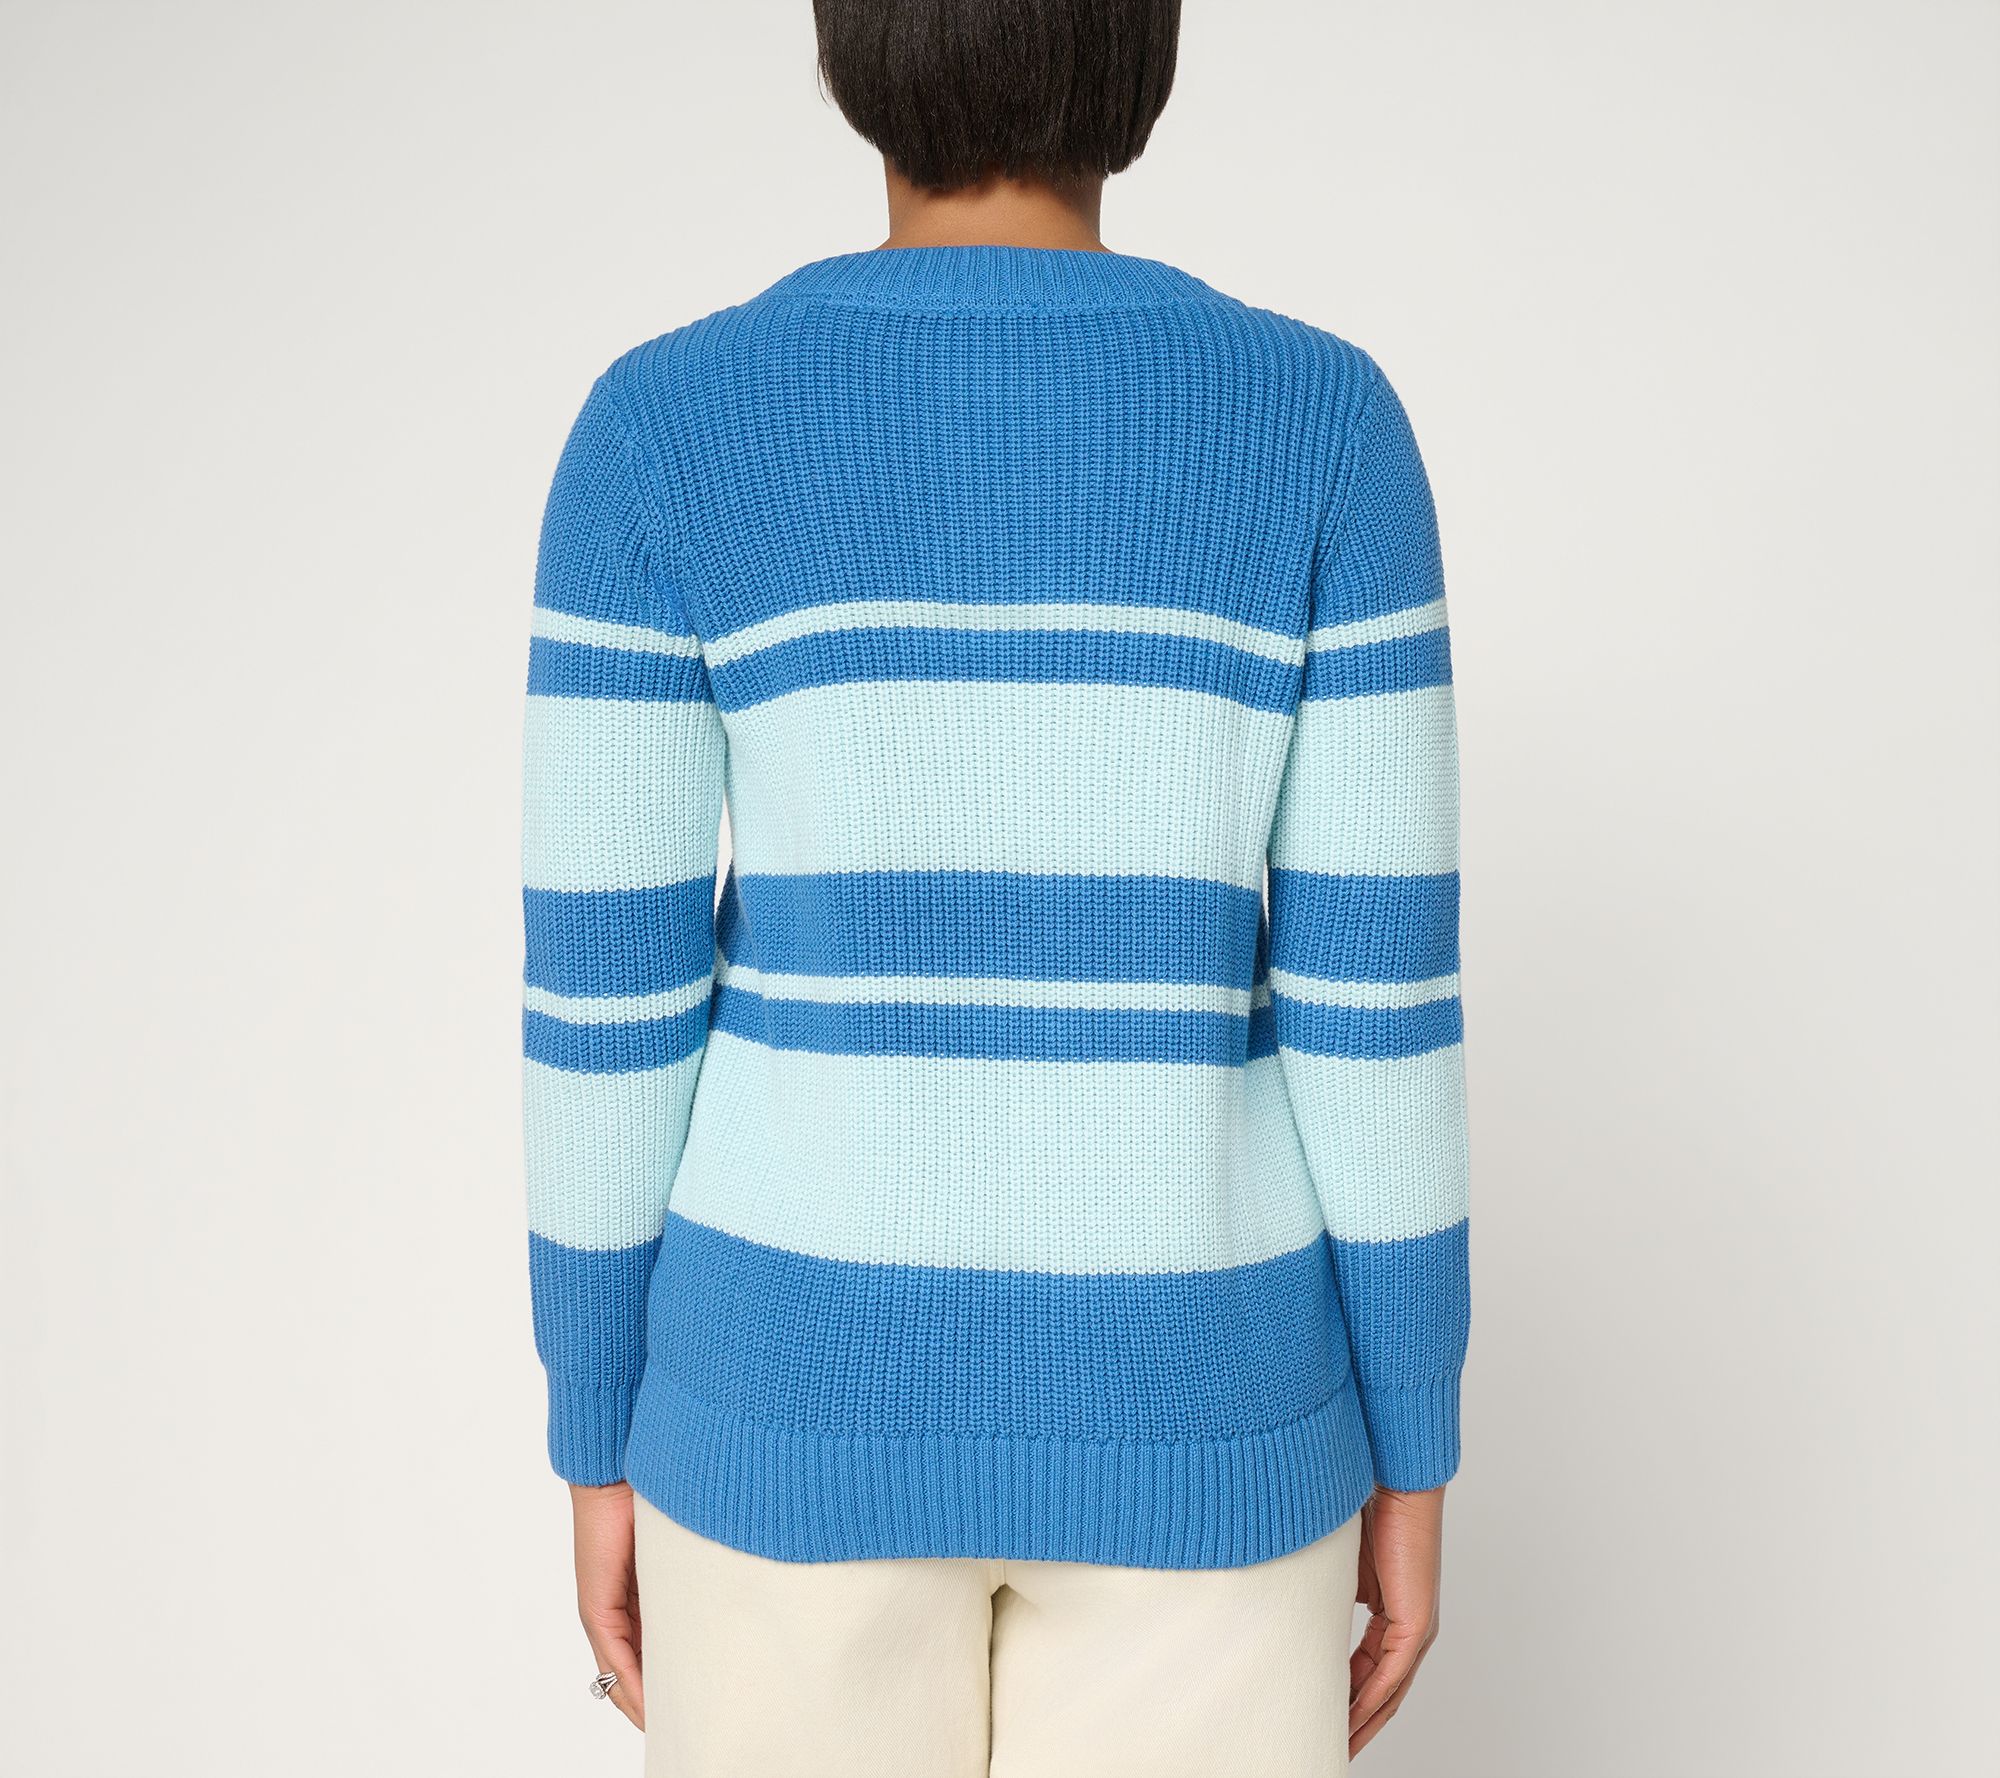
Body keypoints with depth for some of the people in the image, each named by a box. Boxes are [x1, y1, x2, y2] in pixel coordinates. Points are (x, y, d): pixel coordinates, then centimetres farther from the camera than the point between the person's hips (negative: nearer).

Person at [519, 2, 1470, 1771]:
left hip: (814, 1379, 1)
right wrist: (1412, 1459, 4)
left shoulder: (658, 428, -8)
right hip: (1179, 1397, 0)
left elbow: (605, 993, -7)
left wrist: (601, 1446, 7)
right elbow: (1374, 985, -9)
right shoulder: (1324, 420, -8)